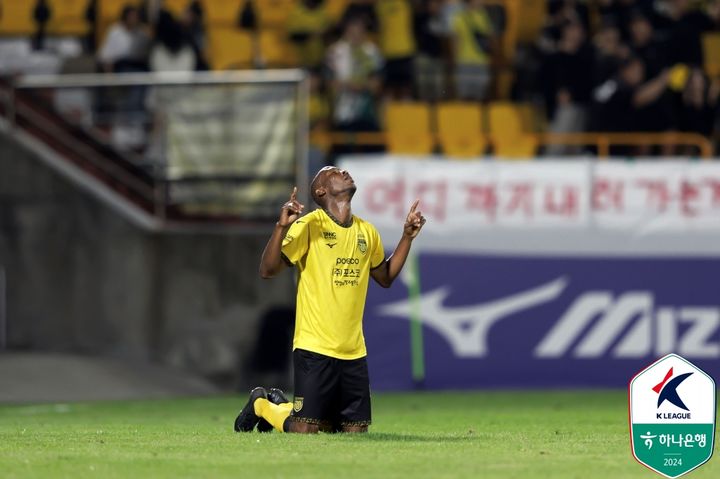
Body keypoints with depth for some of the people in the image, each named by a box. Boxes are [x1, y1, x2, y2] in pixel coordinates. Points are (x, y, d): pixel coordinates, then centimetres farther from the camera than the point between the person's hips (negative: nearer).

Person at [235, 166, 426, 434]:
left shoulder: (367, 231, 11)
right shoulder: (309, 226, -8)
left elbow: (385, 278, 25)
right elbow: (267, 270, -14)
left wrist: (408, 236, 15)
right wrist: (282, 227, -27)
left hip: (354, 351, 6)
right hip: (314, 348, -6)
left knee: (356, 430, 3)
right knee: (305, 431, -10)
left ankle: (281, 405, 28)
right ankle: (261, 405, 23)